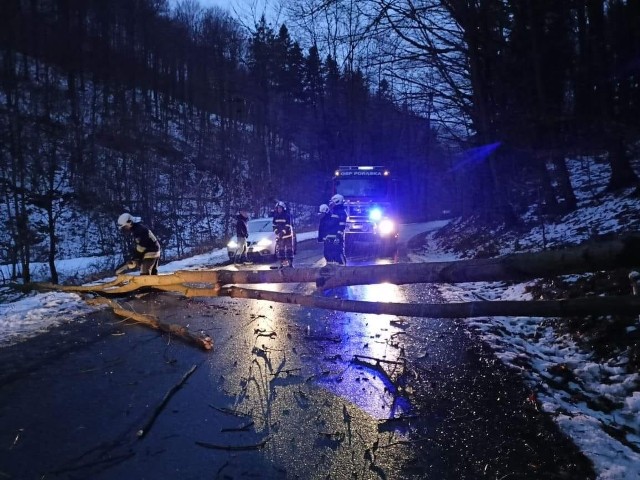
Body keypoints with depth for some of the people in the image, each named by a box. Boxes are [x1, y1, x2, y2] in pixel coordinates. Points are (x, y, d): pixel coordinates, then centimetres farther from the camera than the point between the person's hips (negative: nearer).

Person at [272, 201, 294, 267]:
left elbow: (287, 226, -16)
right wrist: (276, 231, -11)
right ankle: (282, 262, 11)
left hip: (287, 235, -5)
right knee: (279, 249, 4)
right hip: (279, 236, 5)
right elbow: (274, 225, 7)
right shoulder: (275, 216, 7)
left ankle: (290, 262, 1)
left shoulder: (287, 216, -10)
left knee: (289, 249, -2)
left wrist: (282, 233, -25)